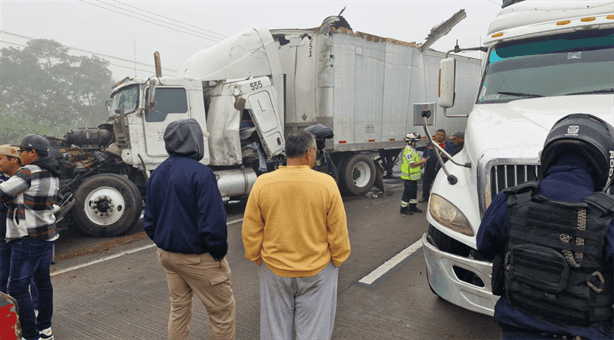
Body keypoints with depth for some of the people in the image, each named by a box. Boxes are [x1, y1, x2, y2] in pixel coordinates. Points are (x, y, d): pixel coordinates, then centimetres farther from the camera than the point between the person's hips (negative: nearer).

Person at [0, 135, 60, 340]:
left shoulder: (29, 172, -17)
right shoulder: (52, 175, 7)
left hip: (28, 239, -9)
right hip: (47, 235, 9)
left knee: (17, 289, -1)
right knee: (43, 282, 17)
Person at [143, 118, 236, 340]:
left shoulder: (157, 174, 5)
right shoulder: (200, 173, -21)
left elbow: (149, 221, 10)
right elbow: (213, 222, -25)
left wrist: (163, 244, 18)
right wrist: (219, 253, -12)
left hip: (166, 254, 8)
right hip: (197, 257, -8)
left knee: (179, 309, 22)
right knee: (223, 309, 9)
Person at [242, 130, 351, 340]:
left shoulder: (263, 184, -10)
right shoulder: (326, 184, -14)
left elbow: (251, 232, -3)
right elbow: (338, 233, -8)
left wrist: (257, 259, 12)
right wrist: (337, 261, 8)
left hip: (274, 270, 2)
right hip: (318, 272, -1)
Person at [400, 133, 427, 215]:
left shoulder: (413, 150, 14)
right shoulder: (407, 151, -21)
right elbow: (412, 165, -24)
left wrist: (420, 162, 7)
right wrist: (422, 162, -14)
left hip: (414, 176, 10)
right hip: (408, 177, -10)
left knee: (414, 191, 18)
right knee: (407, 193, -3)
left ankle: (413, 206, 30)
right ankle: (404, 208, 7)